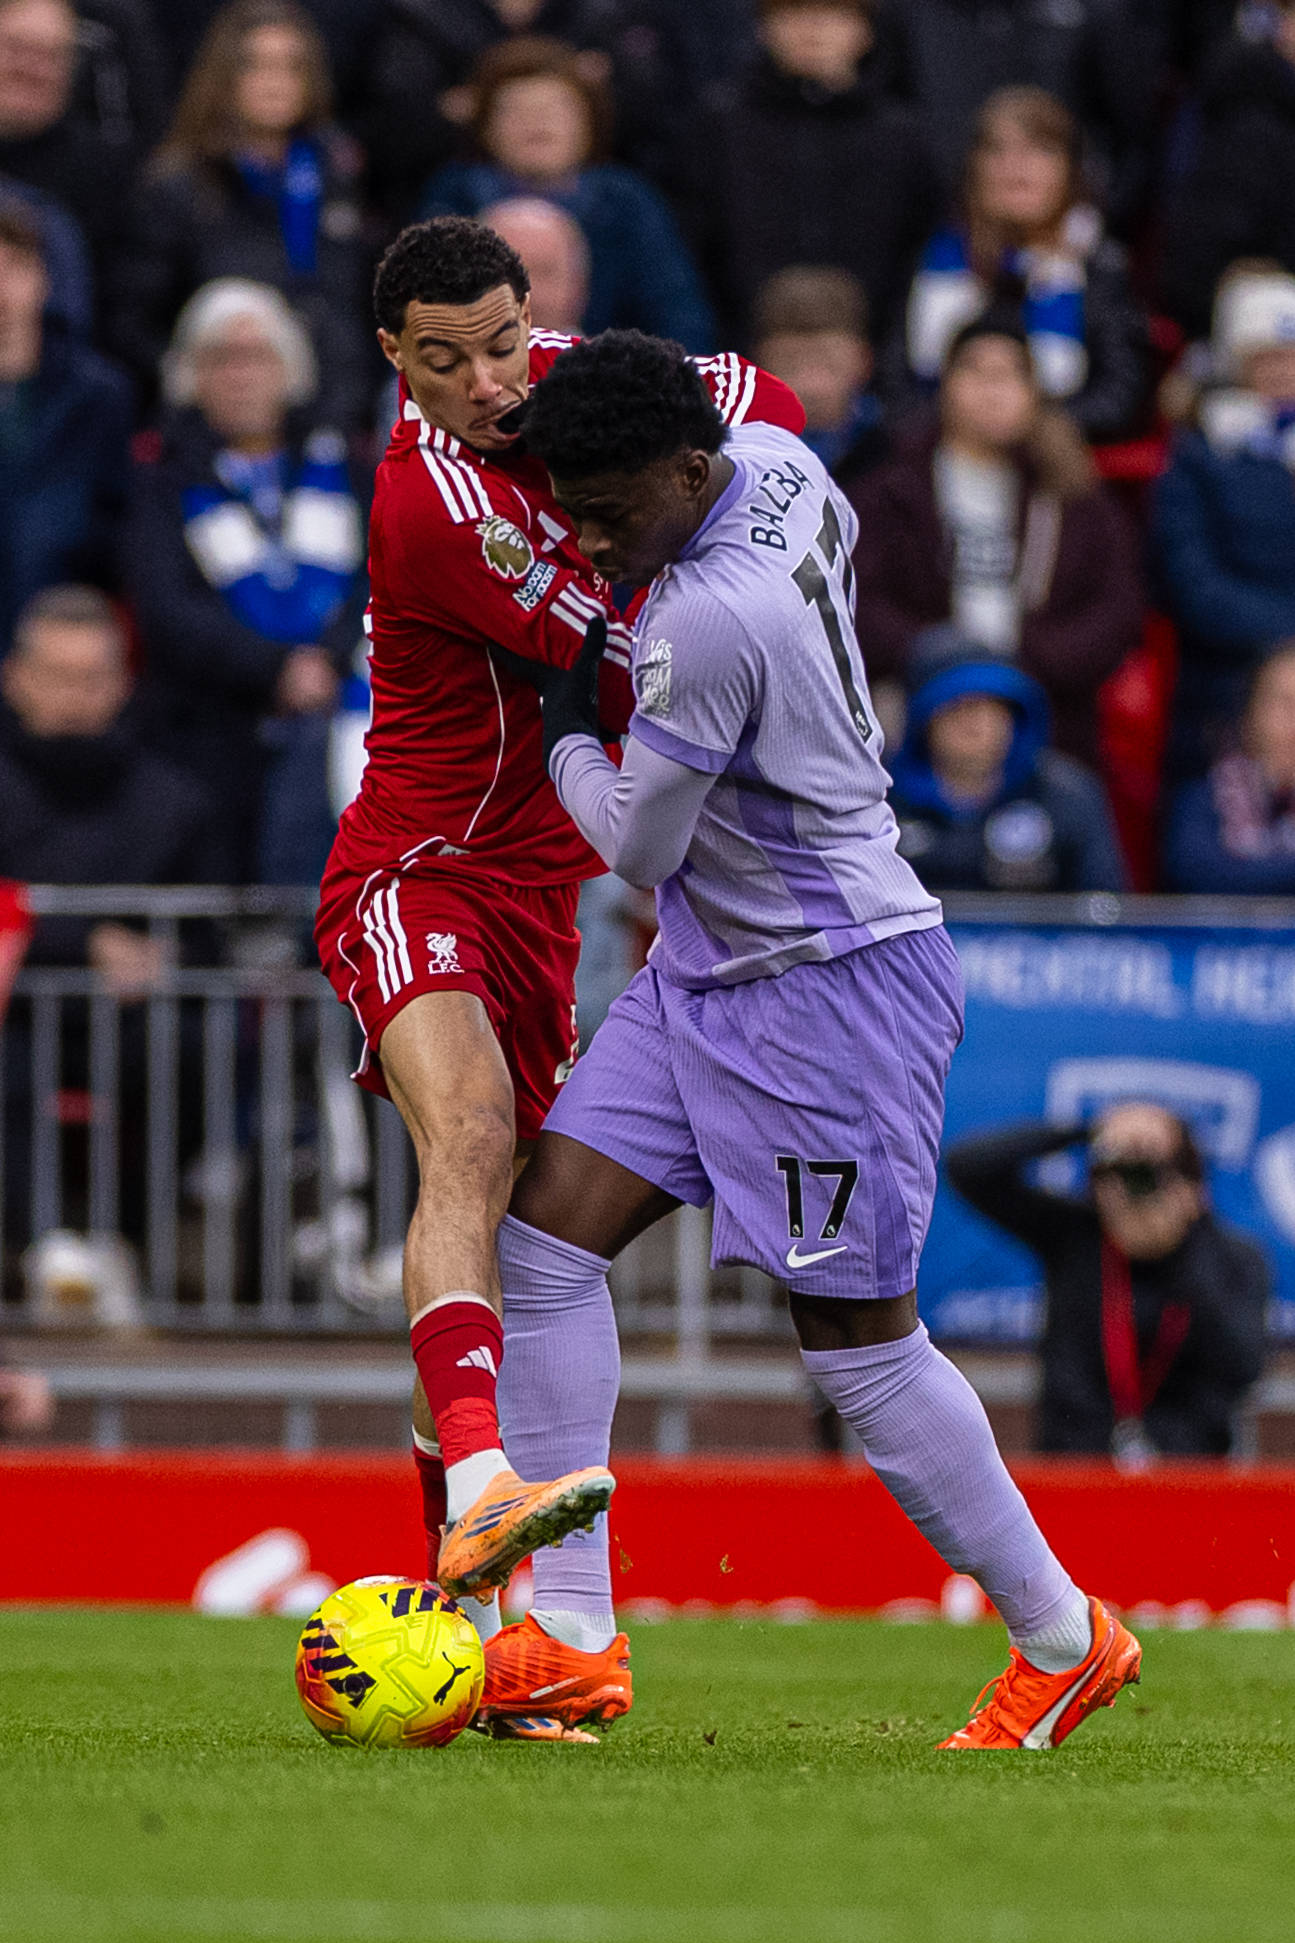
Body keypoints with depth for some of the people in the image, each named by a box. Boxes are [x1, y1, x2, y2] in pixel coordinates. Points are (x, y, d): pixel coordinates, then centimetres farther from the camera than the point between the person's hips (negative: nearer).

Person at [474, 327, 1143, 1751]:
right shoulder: (773, 457, -1)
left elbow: (639, 847, -16)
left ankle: (1064, 1641, 16)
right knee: (547, 1231, 0)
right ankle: (573, 1635, -1)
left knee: (857, 1341, -1)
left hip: (827, 983, -10)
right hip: (709, 968, 10)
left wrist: (567, 732, 2)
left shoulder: (708, 621, -28)